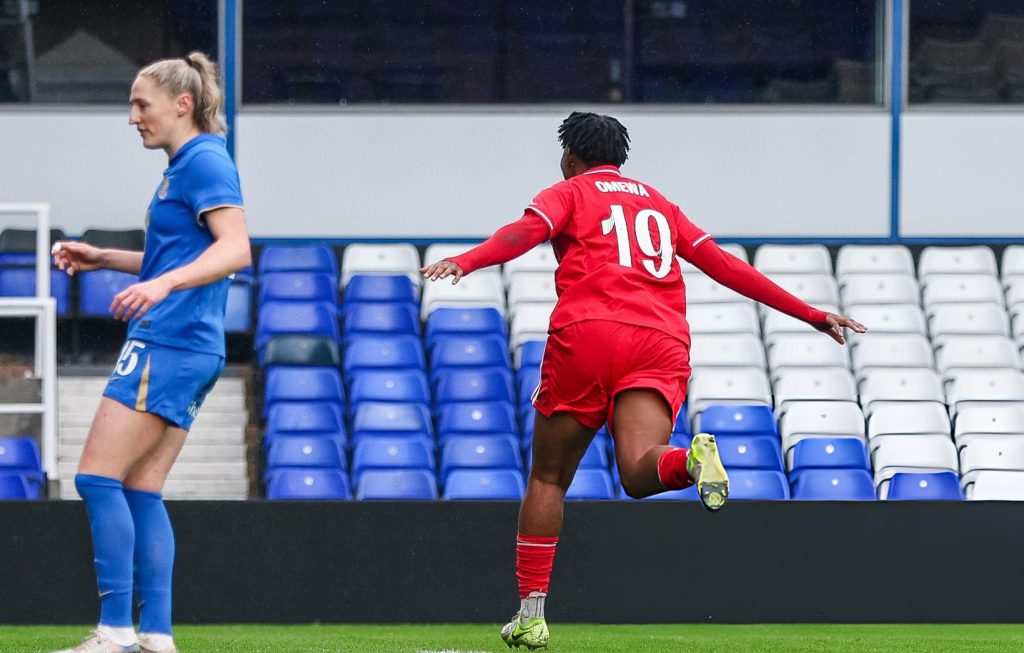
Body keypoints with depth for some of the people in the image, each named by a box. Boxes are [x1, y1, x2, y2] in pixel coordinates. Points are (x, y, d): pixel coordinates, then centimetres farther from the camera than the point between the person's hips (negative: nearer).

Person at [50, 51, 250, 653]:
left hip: (167, 347, -10)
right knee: (142, 491, 8)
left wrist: (161, 284, -36)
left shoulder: (203, 162, -11)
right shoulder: (185, 167, 20)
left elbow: (235, 249, -23)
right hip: (191, 350, 10)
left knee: (98, 477, -11)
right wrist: (103, 259, 25)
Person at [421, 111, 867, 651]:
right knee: (638, 473, -16)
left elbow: (523, 233, -5)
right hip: (662, 346, 3)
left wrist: (465, 262, -22)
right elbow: (725, 266, 30)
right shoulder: (659, 205, 30)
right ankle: (692, 460, -50)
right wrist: (811, 315, 35)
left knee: (547, 479, 9)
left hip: (586, 335, -3)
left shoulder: (568, 193, 17)